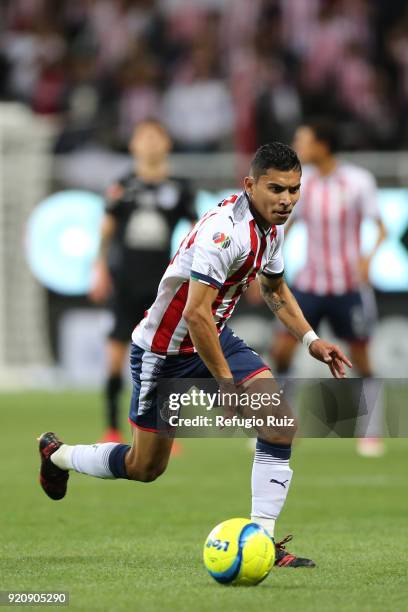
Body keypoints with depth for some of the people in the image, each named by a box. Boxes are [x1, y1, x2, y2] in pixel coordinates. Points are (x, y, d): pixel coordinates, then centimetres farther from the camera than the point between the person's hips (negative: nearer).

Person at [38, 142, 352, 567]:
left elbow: (274, 289, 19)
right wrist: (226, 382, -28)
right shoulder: (225, 229, -31)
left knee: (280, 423, -13)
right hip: (163, 350, -8)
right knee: (145, 467, 8)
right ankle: (57, 454, 36)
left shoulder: (271, 226, -2)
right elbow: (195, 314, -34)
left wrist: (310, 340, 7)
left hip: (214, 338, 8)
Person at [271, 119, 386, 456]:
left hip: (349, 285, -4)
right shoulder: (301, 183, 2)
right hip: (310, 283, 4)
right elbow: (283, 227, 11)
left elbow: (380, 228, -8)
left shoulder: (358, 181, -10)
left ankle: (371, 433, 16)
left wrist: (368, 258, -28)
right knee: (282, 348, -6)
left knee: (360, 358, 3)